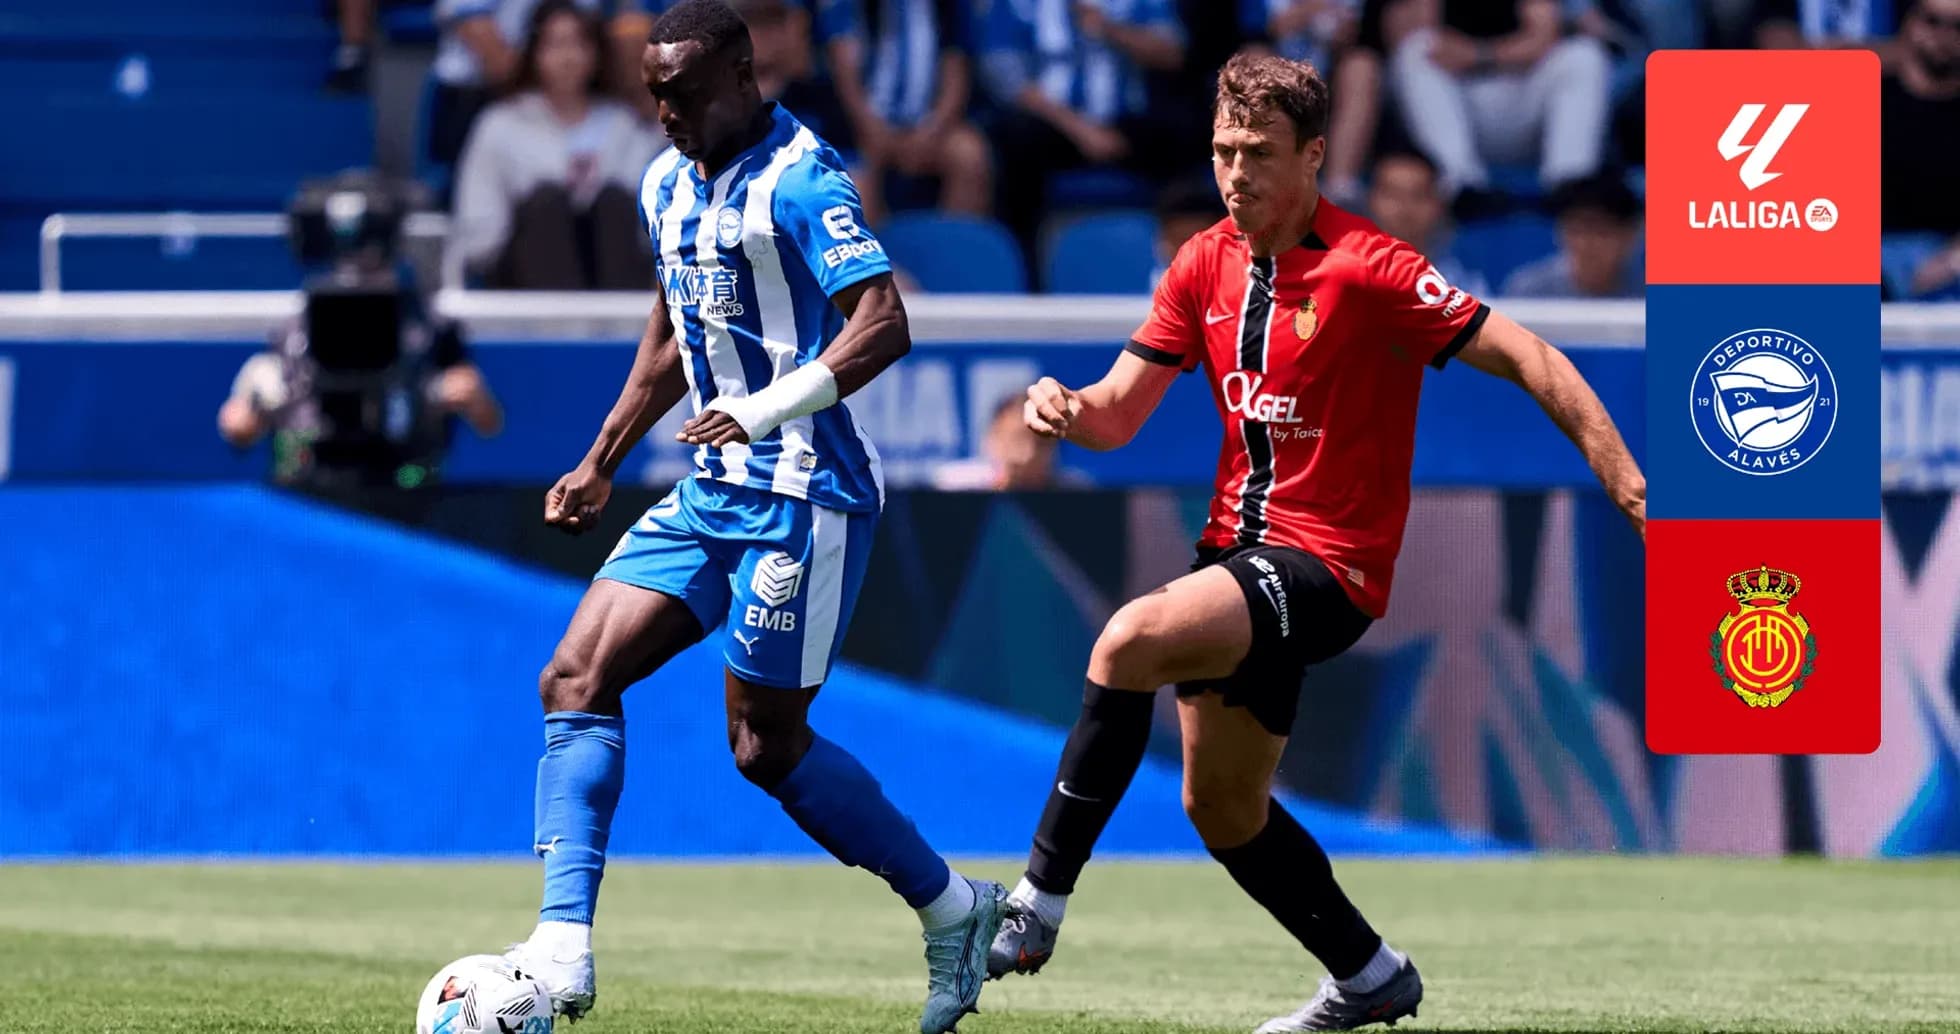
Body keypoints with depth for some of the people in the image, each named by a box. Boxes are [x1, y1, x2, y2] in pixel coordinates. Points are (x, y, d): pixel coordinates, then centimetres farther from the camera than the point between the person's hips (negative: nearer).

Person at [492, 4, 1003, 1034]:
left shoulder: (798, 179, -15)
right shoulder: (667, 184, 12)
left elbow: (884, 324, -24)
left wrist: (765, 411, -34)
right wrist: (600, 464, 25)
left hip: (799, 498, -9)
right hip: (710, 492, 9)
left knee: (768, 745, -3)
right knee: (575, 679, -5)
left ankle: (954, 910, 15)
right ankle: (563, 949, -11)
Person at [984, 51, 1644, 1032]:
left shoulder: (1371, 270, -15)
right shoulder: (1206, 264, 5)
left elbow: (1529, 360, -16)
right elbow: (1119, 414, 8)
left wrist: (1629, 486, -23)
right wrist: (1066, 409, -16)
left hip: (1327, 561, -8)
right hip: (1239, 543, 8)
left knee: (1132, 639, -31)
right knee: (1220, 807, 15)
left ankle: (1037, 906, -24)